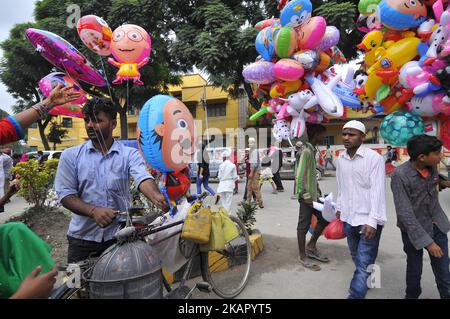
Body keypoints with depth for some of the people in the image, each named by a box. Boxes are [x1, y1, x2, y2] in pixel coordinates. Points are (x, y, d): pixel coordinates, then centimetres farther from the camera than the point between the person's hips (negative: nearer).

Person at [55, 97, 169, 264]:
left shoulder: (130, 154, -3)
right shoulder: (71, 156, 2)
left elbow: (143, 178, -20)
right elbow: (65, 194, -4)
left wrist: (157, 197, -43)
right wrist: (93, 210, -22)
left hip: (119, 236, -1)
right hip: (82, 237, 1)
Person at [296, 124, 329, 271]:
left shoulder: (312, 150, 13)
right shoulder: (307, 151, -18)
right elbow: (300, 175, -23)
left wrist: (316, 187, 17)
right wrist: (305, 195, -22)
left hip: (313, 194, 10)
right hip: (307, 196, -10)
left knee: (324, 219, 16)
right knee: (304, 225, 2)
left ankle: (311, 247, 30)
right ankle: (303, 256, 16)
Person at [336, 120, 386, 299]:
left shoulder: (374, 158, -14)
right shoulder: (341, 159, 5)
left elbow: (377, 190, -17)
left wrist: (372, 220, -22)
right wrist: (339, 208, 15)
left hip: (368, 220, -6)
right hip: (348, 218, 6)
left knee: (364, 263, -4)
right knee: (357, 257, 24)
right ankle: (365, 280, 48)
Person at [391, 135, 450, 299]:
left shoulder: (432, 166, -7)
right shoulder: (400, 175, -26)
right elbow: (405, 214, -25)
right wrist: (427, 241, -24)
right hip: (414, 229, -4)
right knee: (414, 270, 14)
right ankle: (412, 295, 38)